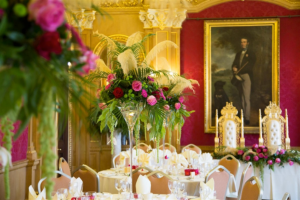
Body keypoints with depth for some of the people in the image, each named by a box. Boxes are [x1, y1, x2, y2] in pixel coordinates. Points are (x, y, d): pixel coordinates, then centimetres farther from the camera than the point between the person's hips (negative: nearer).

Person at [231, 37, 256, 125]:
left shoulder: (251, 53, 4)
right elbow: (234, 63, 17)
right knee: (242, 98, 4)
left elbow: (250, 66, -6)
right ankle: (243, 116, 6)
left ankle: (247, 118, -14)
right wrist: (234, 68, -7)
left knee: (247, 98, -12)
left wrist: (239, 70, -13)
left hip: (246, 76, -5)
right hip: (238, 77, 5)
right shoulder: (238, 54, 23)